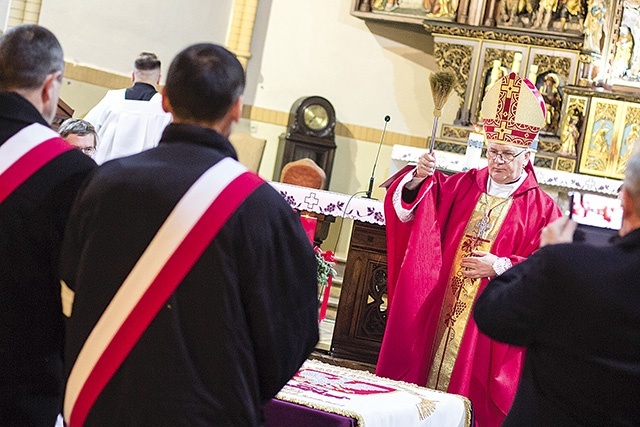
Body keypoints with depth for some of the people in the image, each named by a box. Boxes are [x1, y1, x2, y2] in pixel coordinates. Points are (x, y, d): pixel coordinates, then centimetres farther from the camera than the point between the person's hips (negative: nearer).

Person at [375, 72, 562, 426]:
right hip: (437, 309, 3)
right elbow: (408, 208, 2)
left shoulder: (541, 208, -2)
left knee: (470, 383, 2)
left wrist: (501, 267, -18)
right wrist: (418, 179, -18)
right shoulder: (465, 185, 8)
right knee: (423, 369, 6)